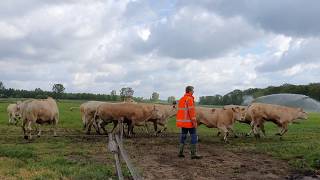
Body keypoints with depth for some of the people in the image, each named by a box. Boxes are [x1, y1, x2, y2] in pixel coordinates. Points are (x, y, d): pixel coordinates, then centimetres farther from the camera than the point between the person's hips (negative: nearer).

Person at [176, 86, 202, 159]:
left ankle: (180, 152, 12)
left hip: (183, 121, 9)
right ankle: (193, 154, -3)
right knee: (194, 137, -3)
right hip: (189, 121, -9)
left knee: (183, 136, 13)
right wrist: (194, 121, -20)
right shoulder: (189, 98, -13)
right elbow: (191, 110, -20)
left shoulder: (181, 99, 14)